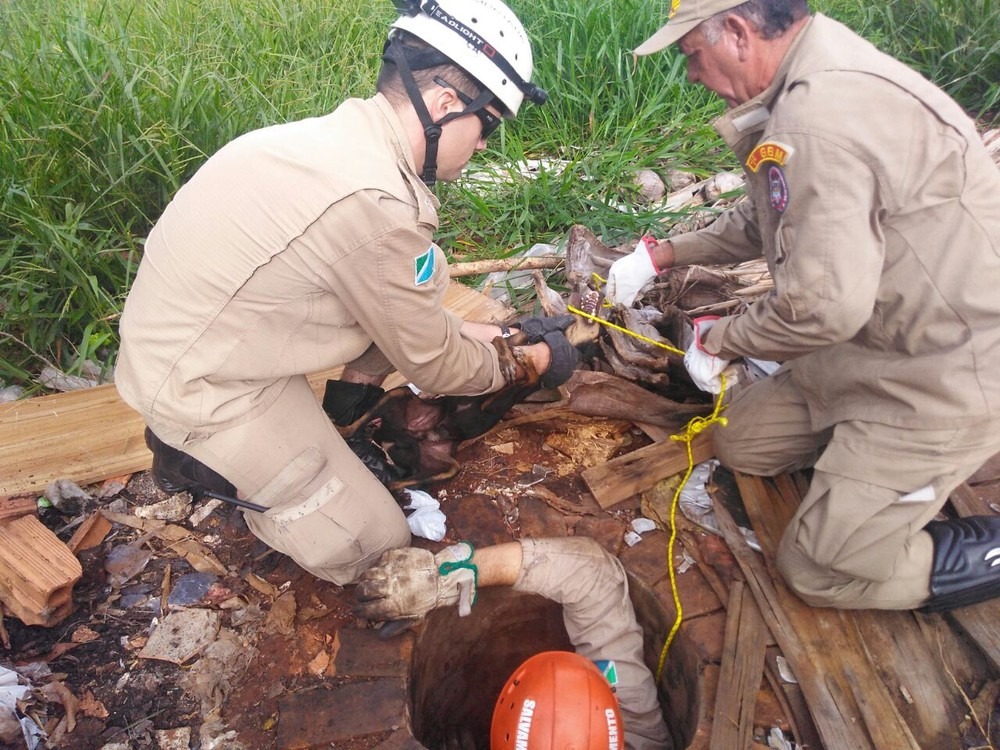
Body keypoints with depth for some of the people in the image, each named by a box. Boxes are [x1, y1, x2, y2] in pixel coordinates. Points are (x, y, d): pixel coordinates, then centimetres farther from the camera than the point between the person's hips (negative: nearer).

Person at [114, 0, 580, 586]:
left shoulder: (343, 136, -3)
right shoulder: (373, 203, -30)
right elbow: (432, 365, -15)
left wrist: (460, 331, 9)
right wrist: (523, 364, 1)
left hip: (211, 332, 8)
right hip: (201, 389, -8)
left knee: (424, 277, 2)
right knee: (376, 544, 3)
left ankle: (341, 419, 11)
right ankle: (197, 458, 9)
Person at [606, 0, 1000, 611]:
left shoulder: (817, 119, -29)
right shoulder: (817, 75, 4)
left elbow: (823, 306, -31)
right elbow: (764, 222, 17)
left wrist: (719, 337, -13)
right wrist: (663, 255, 15)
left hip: (949, 374, -9)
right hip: (876, 344, 9)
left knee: (816, 568, -2)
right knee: (741, 444, 16)